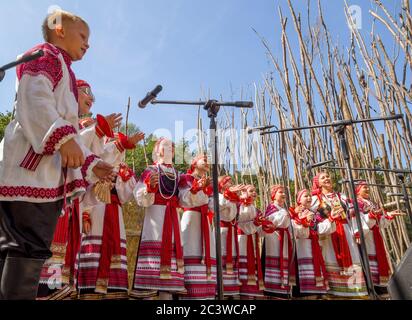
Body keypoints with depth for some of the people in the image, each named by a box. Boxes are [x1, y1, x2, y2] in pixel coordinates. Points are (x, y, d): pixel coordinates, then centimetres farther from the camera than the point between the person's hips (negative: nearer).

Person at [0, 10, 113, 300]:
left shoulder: (65, 73, 32)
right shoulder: (46, 56, 4)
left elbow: (67, 129, 29)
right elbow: (35, 100, -15)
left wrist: (91, 164, 22)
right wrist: (64, 138, -27)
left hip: (47, 175, 10)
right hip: (31, 170, -10)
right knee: (29, 246, -13)